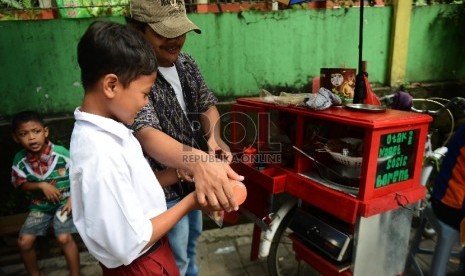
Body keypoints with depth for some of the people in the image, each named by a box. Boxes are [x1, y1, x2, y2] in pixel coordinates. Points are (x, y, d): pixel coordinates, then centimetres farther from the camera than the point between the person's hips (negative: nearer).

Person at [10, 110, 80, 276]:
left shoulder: (61, 153, -20)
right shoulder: (20, 160, -11)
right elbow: (21, 184, -1)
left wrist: (72, 199, -19)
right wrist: (41, 185, -19)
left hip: (64, 202, -4)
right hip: (39, 205, 4)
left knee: (64, 238, -19)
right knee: (24, 242, 0)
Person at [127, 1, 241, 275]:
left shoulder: (186, 62, -2)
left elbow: (207, 105, 0)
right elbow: (146, 133, -40)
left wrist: (214, 137, -22)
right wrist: (198, 161, -58)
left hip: (192, 177, 8)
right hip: (164, 187, -7)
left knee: (193, 236, 31)